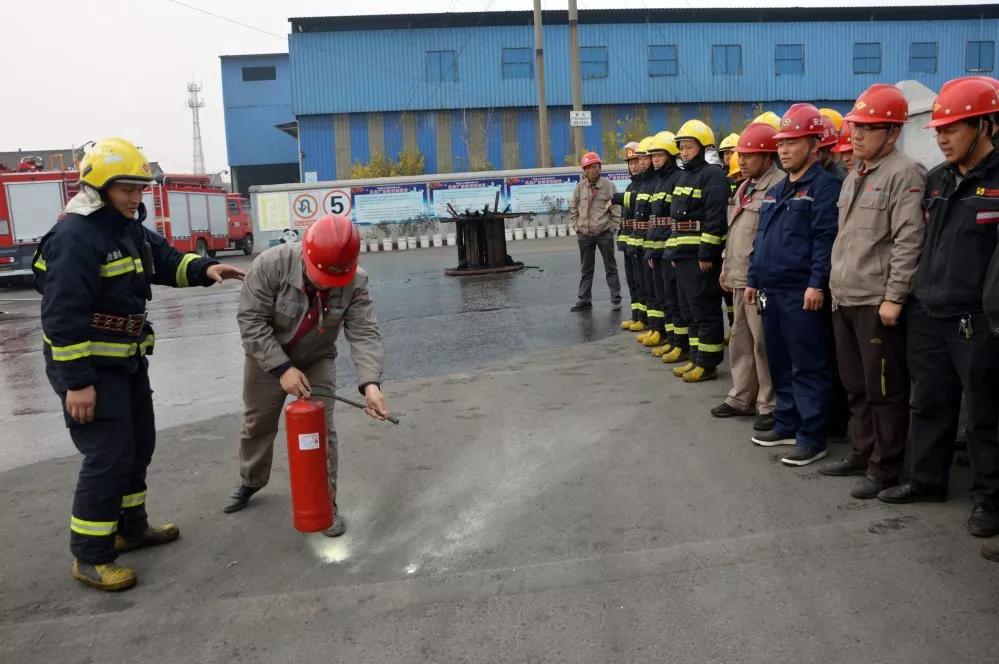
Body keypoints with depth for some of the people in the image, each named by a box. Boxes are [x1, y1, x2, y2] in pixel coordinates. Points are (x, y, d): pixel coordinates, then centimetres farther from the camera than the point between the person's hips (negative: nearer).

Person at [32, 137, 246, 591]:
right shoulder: (75, 236, -22)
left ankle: (130, 528, 35)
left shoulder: (129, 228, 9)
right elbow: (62, 314, -25)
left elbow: (166, 260, 16)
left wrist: (204, 269, -7)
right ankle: (89, 557, 6)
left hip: (126, 360, 10)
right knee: (108, 455, -8)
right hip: (88, 365, -10)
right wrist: (76, 382, -26)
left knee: (139, 444, 18)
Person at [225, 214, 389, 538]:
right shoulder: (271, 264, -31)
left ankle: (326, 502, 12)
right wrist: (282, 368, -33)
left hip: (317, 362, 0)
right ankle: (250, 481, 43)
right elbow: (251, 320, -27)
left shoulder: (356, 283, -26)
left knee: (321, 430, -4)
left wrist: (370, 384, -46)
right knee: (257, 424, 17)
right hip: (265, 359, 0)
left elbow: (364, 335, -30)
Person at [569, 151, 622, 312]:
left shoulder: (608, 185, -5)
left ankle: (616, 299, 12)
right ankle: (584, 300, 16)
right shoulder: (580, 187, 3)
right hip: (584, 235, 3)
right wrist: (577, 227, 7)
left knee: (610, 268, 5)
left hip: (604, 234, -3)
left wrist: (612, 228, -5)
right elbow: (573, 208, 13)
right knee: (586, 269, 10)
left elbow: (616, 210, -2)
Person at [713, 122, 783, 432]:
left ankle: (769, 405, 9)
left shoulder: (778, 186, -13)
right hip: (740, 279, 10)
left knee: (764, 343, -1)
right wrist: (727, 269, 21)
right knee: (740, 341, 16)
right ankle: (741, 398, 27)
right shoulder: (745, 188, 18)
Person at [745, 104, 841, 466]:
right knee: (779, 363, 15)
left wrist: (817, 283, -22)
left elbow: (825, 239, -17)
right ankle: (786, 424, 27)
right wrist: (753, 279, 18)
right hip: (771, 291, 9)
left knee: (808, 367, -3)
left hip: (801, 293, -9)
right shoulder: (775, 191, 18)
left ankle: (812, 437, 4)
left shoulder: (824, 186, -9)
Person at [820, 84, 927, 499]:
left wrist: (894, 297, -19)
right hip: (845, 300, 9)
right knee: (857, 387, 16)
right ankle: (862, 454, 29)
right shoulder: (854, 177, 17)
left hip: (878, 303, -8)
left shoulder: (904, 174, -10)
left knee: (884, 391, 1)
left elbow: (909, 242, -16)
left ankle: (885, 468, 12)